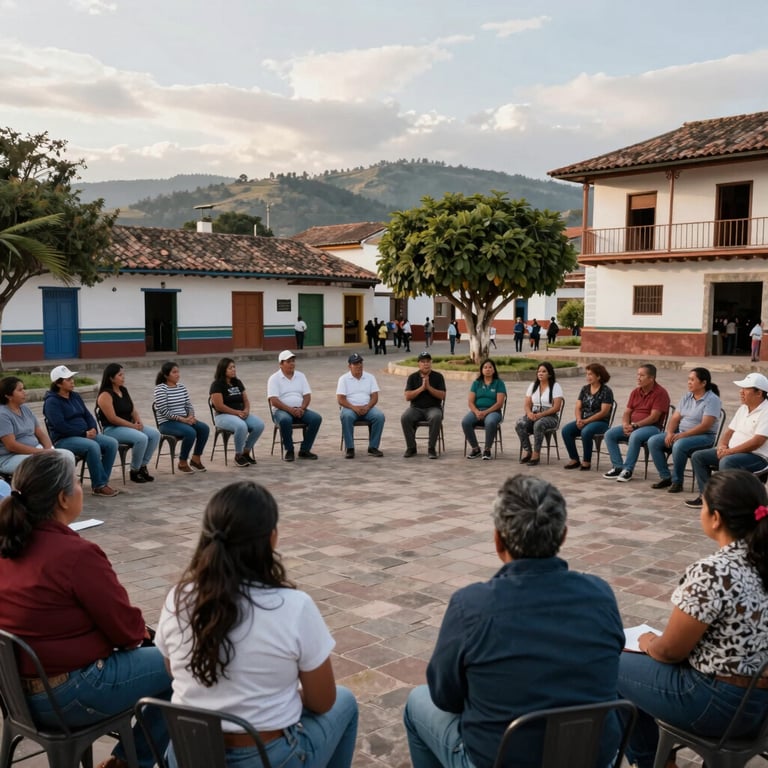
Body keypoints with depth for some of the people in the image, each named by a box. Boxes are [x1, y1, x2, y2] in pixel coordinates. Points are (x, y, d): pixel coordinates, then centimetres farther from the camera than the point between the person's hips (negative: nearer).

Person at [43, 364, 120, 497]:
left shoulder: (75, 396, 15)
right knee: (93, 446, -34)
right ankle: (98, 486, -24)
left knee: (112, 443, -14)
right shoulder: (51, 402, -9)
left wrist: (93, 429, -5)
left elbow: (87, 415, 16)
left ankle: (102, 482, -12)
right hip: (63, 440, -8)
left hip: (85, 435, 8)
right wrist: (84, 433, -18)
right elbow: (60, 426, -19)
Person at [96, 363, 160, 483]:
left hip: (129, 426, 9)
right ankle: (134, 471, -12)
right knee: (141, 438, -30)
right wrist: (133, 426, -18)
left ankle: (143, 466, -2)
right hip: (112, 429, -9)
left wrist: (139, 421, -4)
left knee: (155, 434, -11)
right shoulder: (105, 395, -14)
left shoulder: (123, 390, 12)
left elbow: (133, 410, 17)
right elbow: (112, 419, -19)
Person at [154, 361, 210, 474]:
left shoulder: (182, 387, 11)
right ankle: (182, 462, -12)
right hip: (167, 423, -7)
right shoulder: (160, 389, -11)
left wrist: (191, 416, -10)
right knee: (190, 432, -31)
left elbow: (189, 405, 12)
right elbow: (164, 411, -17)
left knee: (204, 428, -16)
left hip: (184, 420, 7)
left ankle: (196, 459, -2)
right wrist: (182, 419, -20)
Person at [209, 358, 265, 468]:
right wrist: (237, 412, -18)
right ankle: (238, 456, -17)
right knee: (241, 426, -38)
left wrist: (246, 410, -7)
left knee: (259, 425, -20)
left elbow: (246, 400, 15)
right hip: (223, 416, -7)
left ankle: (246, 452, -3)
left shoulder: (238, 383, 14)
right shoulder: (217, 385, -7)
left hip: (241, 413, 7)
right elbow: (219, 406, -14)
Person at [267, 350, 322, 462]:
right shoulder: (274, 378, 0)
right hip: (281, 410, -4)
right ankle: (289, 451, -18)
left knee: (317, 418, -23)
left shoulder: (300, 376, 12)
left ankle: (304, 450, -13)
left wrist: (301, 408, -15)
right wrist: (290, 409, -23)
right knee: (285, 420, -38)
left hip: (300, 410, 4)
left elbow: (307, 396, 6)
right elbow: (274, 400, -11)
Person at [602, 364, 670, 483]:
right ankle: (618, 467, -12)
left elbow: (654, 417, -18)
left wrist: (635, 425, -22)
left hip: (652, 427, -7)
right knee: (609, 434, -12)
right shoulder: (635, 392, 12)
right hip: (633, 426, 7)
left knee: (635, 436, -38)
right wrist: (625, 425, -11)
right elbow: (627, 412, 11)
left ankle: (628, 469, -26)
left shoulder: (660, 393, -11)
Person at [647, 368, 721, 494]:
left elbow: (705, 425, -21)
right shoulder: (686, 397, 11)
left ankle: (677, 481, -19)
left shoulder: (712, 399, -11)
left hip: (704, 436, -8)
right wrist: (670, 433, -12)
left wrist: (682, 435, -26)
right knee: (653, 441, -10)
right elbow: (675, 418, 8)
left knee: (679, 445, -37)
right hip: (681, 433, 8)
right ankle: (666, 477, -4)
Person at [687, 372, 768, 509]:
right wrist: (722, 445, -4)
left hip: (757, 456, -9)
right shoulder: (743, 408, 13)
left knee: (727, 462, -38)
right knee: (698, 456, -1)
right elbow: (729, 431, 17)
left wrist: (730, 451, -22)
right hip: (733, 452, 9)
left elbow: (757, 442, -23)